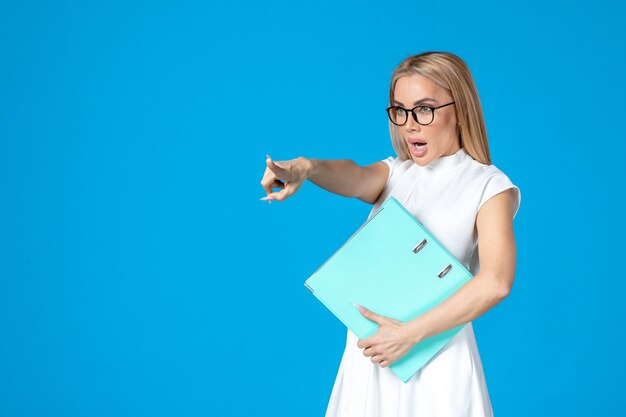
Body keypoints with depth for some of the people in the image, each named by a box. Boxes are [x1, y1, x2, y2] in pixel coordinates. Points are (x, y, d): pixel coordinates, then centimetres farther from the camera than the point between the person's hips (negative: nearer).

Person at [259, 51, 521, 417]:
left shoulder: (489, 186, -6)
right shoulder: (394, 173, 9)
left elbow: (496, 283, -21)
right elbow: (354, 178, -15)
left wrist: (409, 334, -22)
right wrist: (305, 167, -37)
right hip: (374, 350, 4)